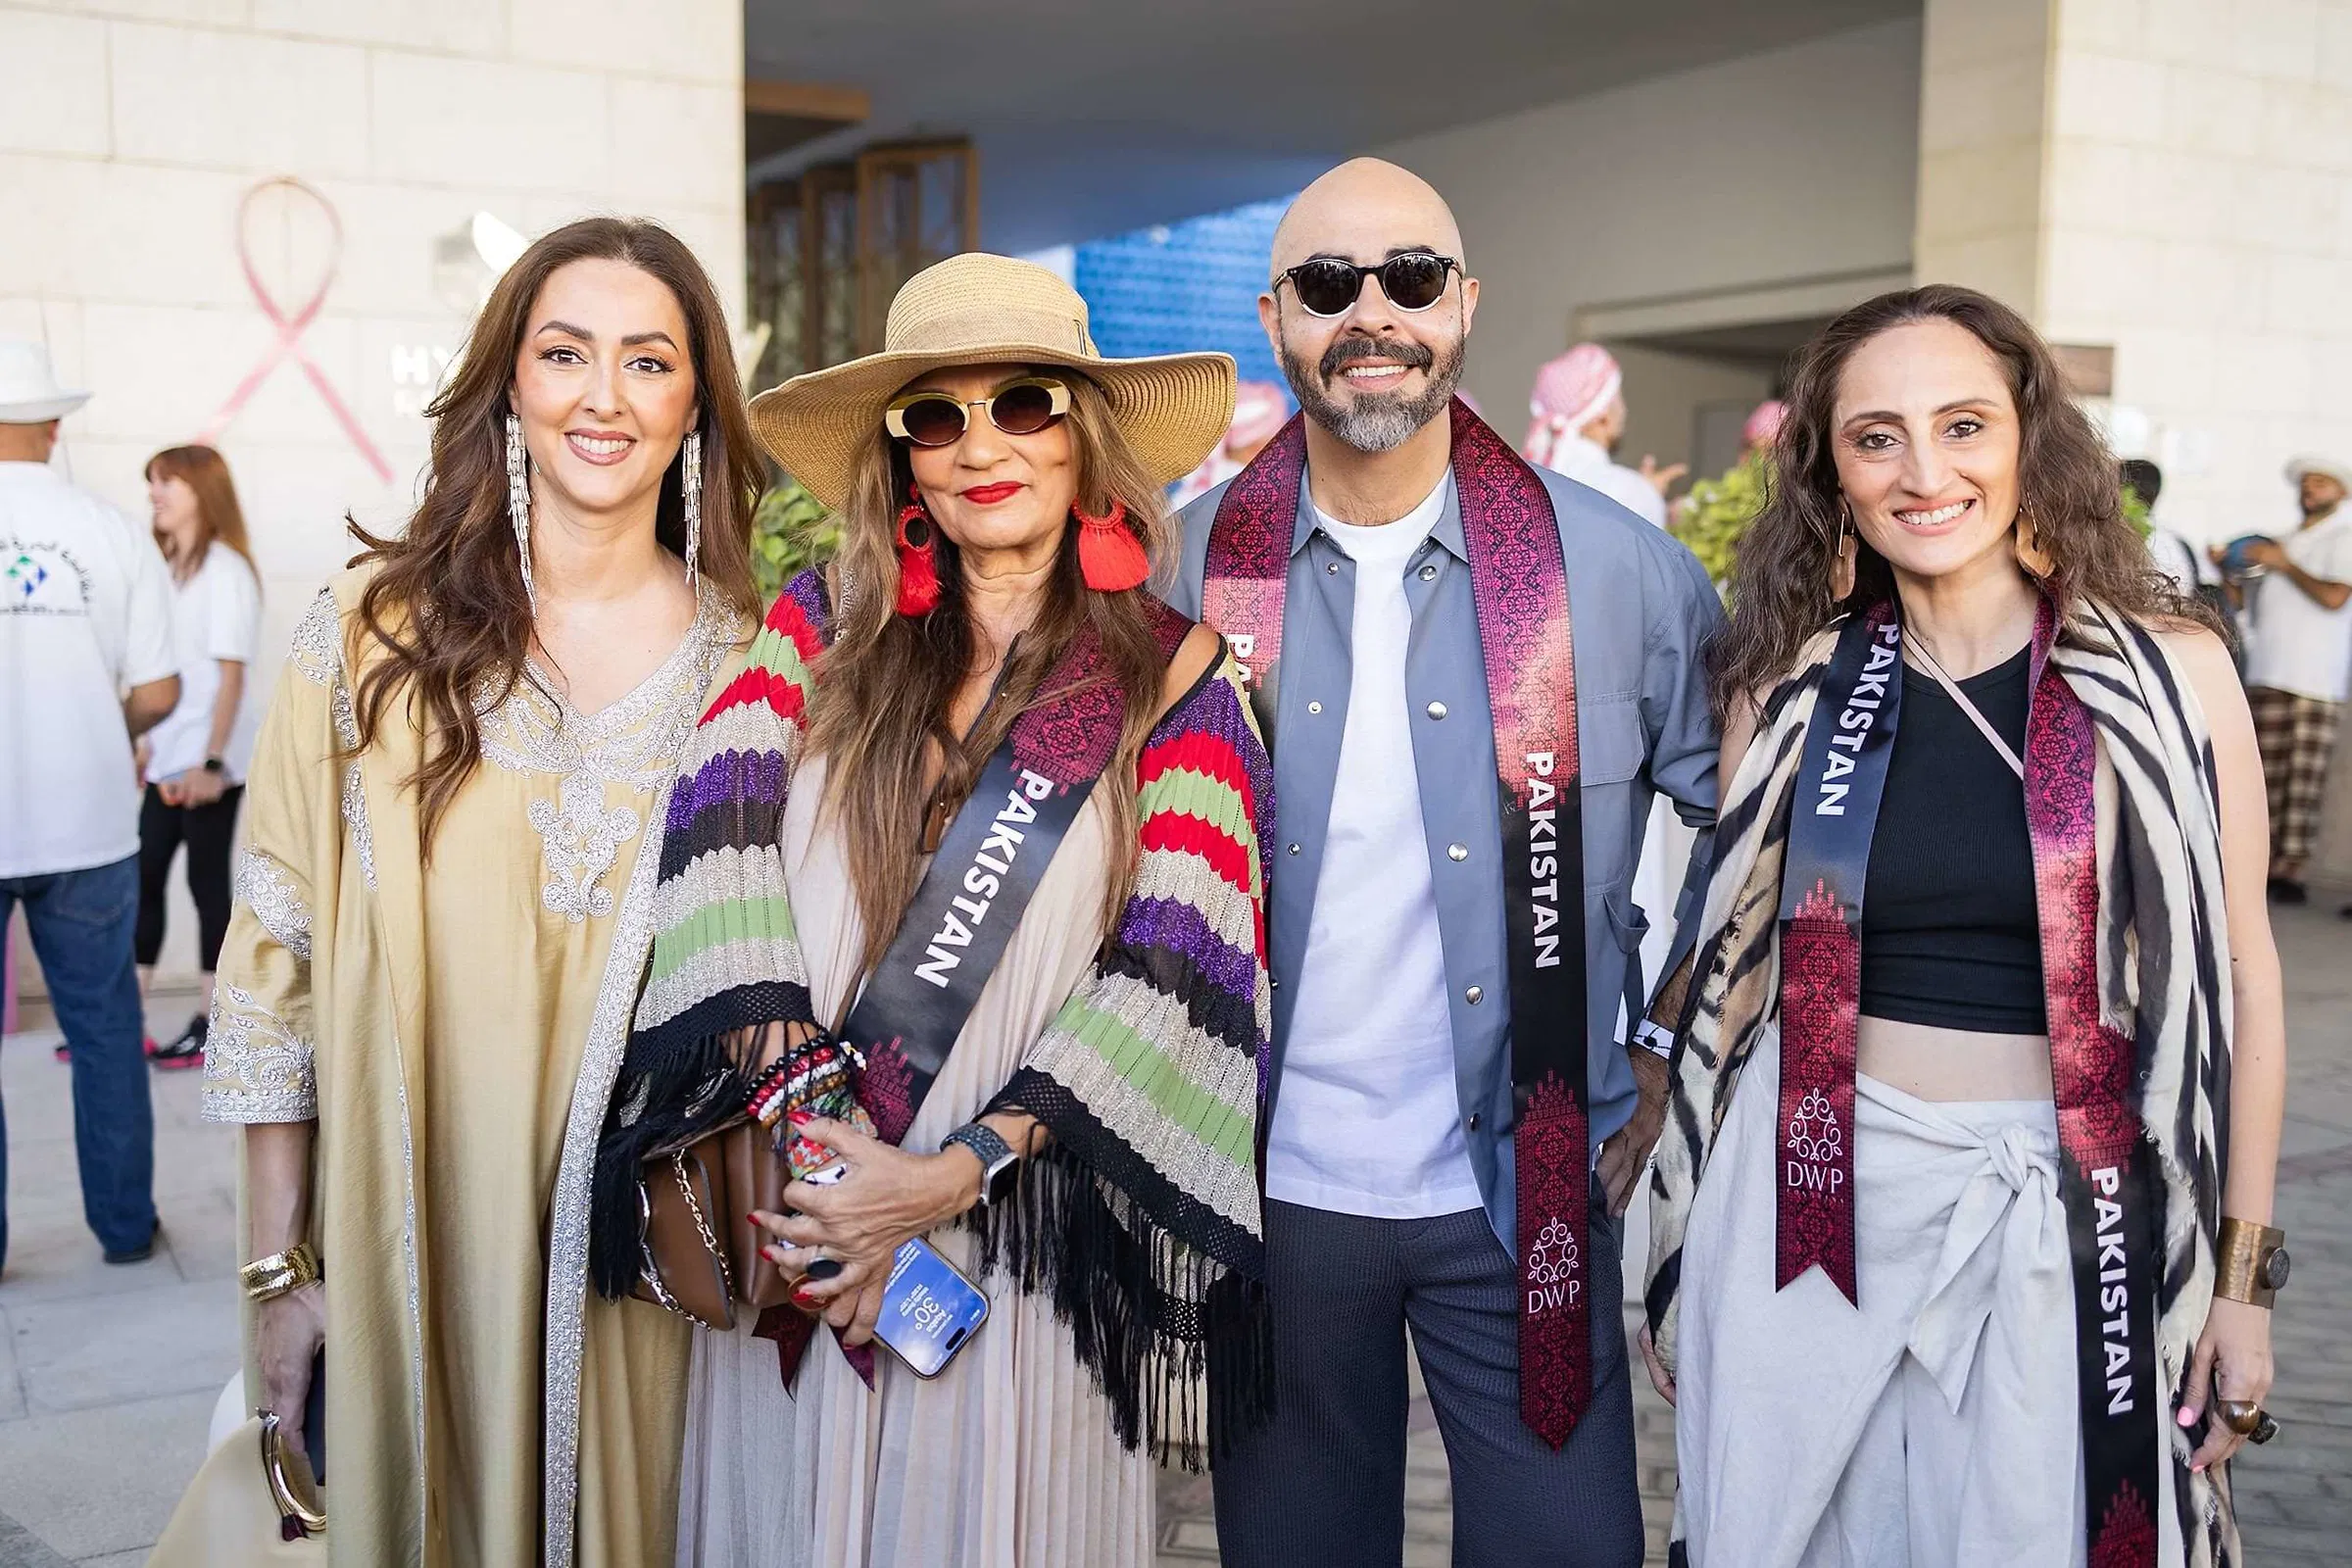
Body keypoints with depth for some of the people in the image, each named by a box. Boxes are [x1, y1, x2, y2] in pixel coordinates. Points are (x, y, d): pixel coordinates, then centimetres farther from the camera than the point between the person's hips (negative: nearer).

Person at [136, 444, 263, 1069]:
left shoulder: (224, 569, -9)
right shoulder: (165, 567, 13)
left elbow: (230, 673, -14)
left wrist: (212, 761, -18)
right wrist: (145, 743, 10)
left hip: (209, 759, -7)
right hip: (165, 758, 7)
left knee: (207, 882, -1)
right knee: (143, 880, 7)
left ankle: (209, 1024, 7)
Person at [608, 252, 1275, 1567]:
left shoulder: (1175, 677, -1)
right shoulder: (826, 625, 6)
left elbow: (1176, 968, -10)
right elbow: (722, 832, -7)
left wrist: (959, 1168, -17)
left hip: (1031, 1239, -2)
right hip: (792, 1216, 2)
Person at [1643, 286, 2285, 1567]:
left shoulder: (2170, 672, -4)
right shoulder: (1790, 684, 0)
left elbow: (2238, 971, 1)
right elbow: (1730, 969, 7)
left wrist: (2241, 1274, 1)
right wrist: (1681, 1259, 10)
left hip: (2064, 1220, -1)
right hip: (1812, 1206, 2)